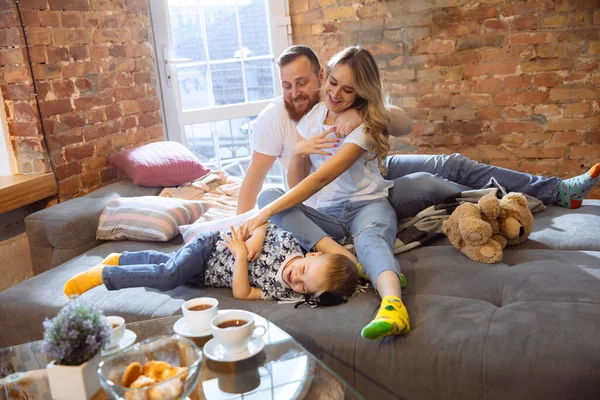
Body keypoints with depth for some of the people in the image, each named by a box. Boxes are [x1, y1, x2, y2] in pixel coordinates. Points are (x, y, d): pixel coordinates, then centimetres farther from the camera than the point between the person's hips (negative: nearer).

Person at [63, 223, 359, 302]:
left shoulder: (284, 292, -23)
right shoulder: (289, 242, -26)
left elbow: (241, 293, -22)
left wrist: (241, 255, -29)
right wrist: (256, 238, -26)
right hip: (210, 245, -2)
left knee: (165, 263, 14)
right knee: (169, 272, -20)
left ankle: (121, 259, 40)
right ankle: (102, 273, -3)